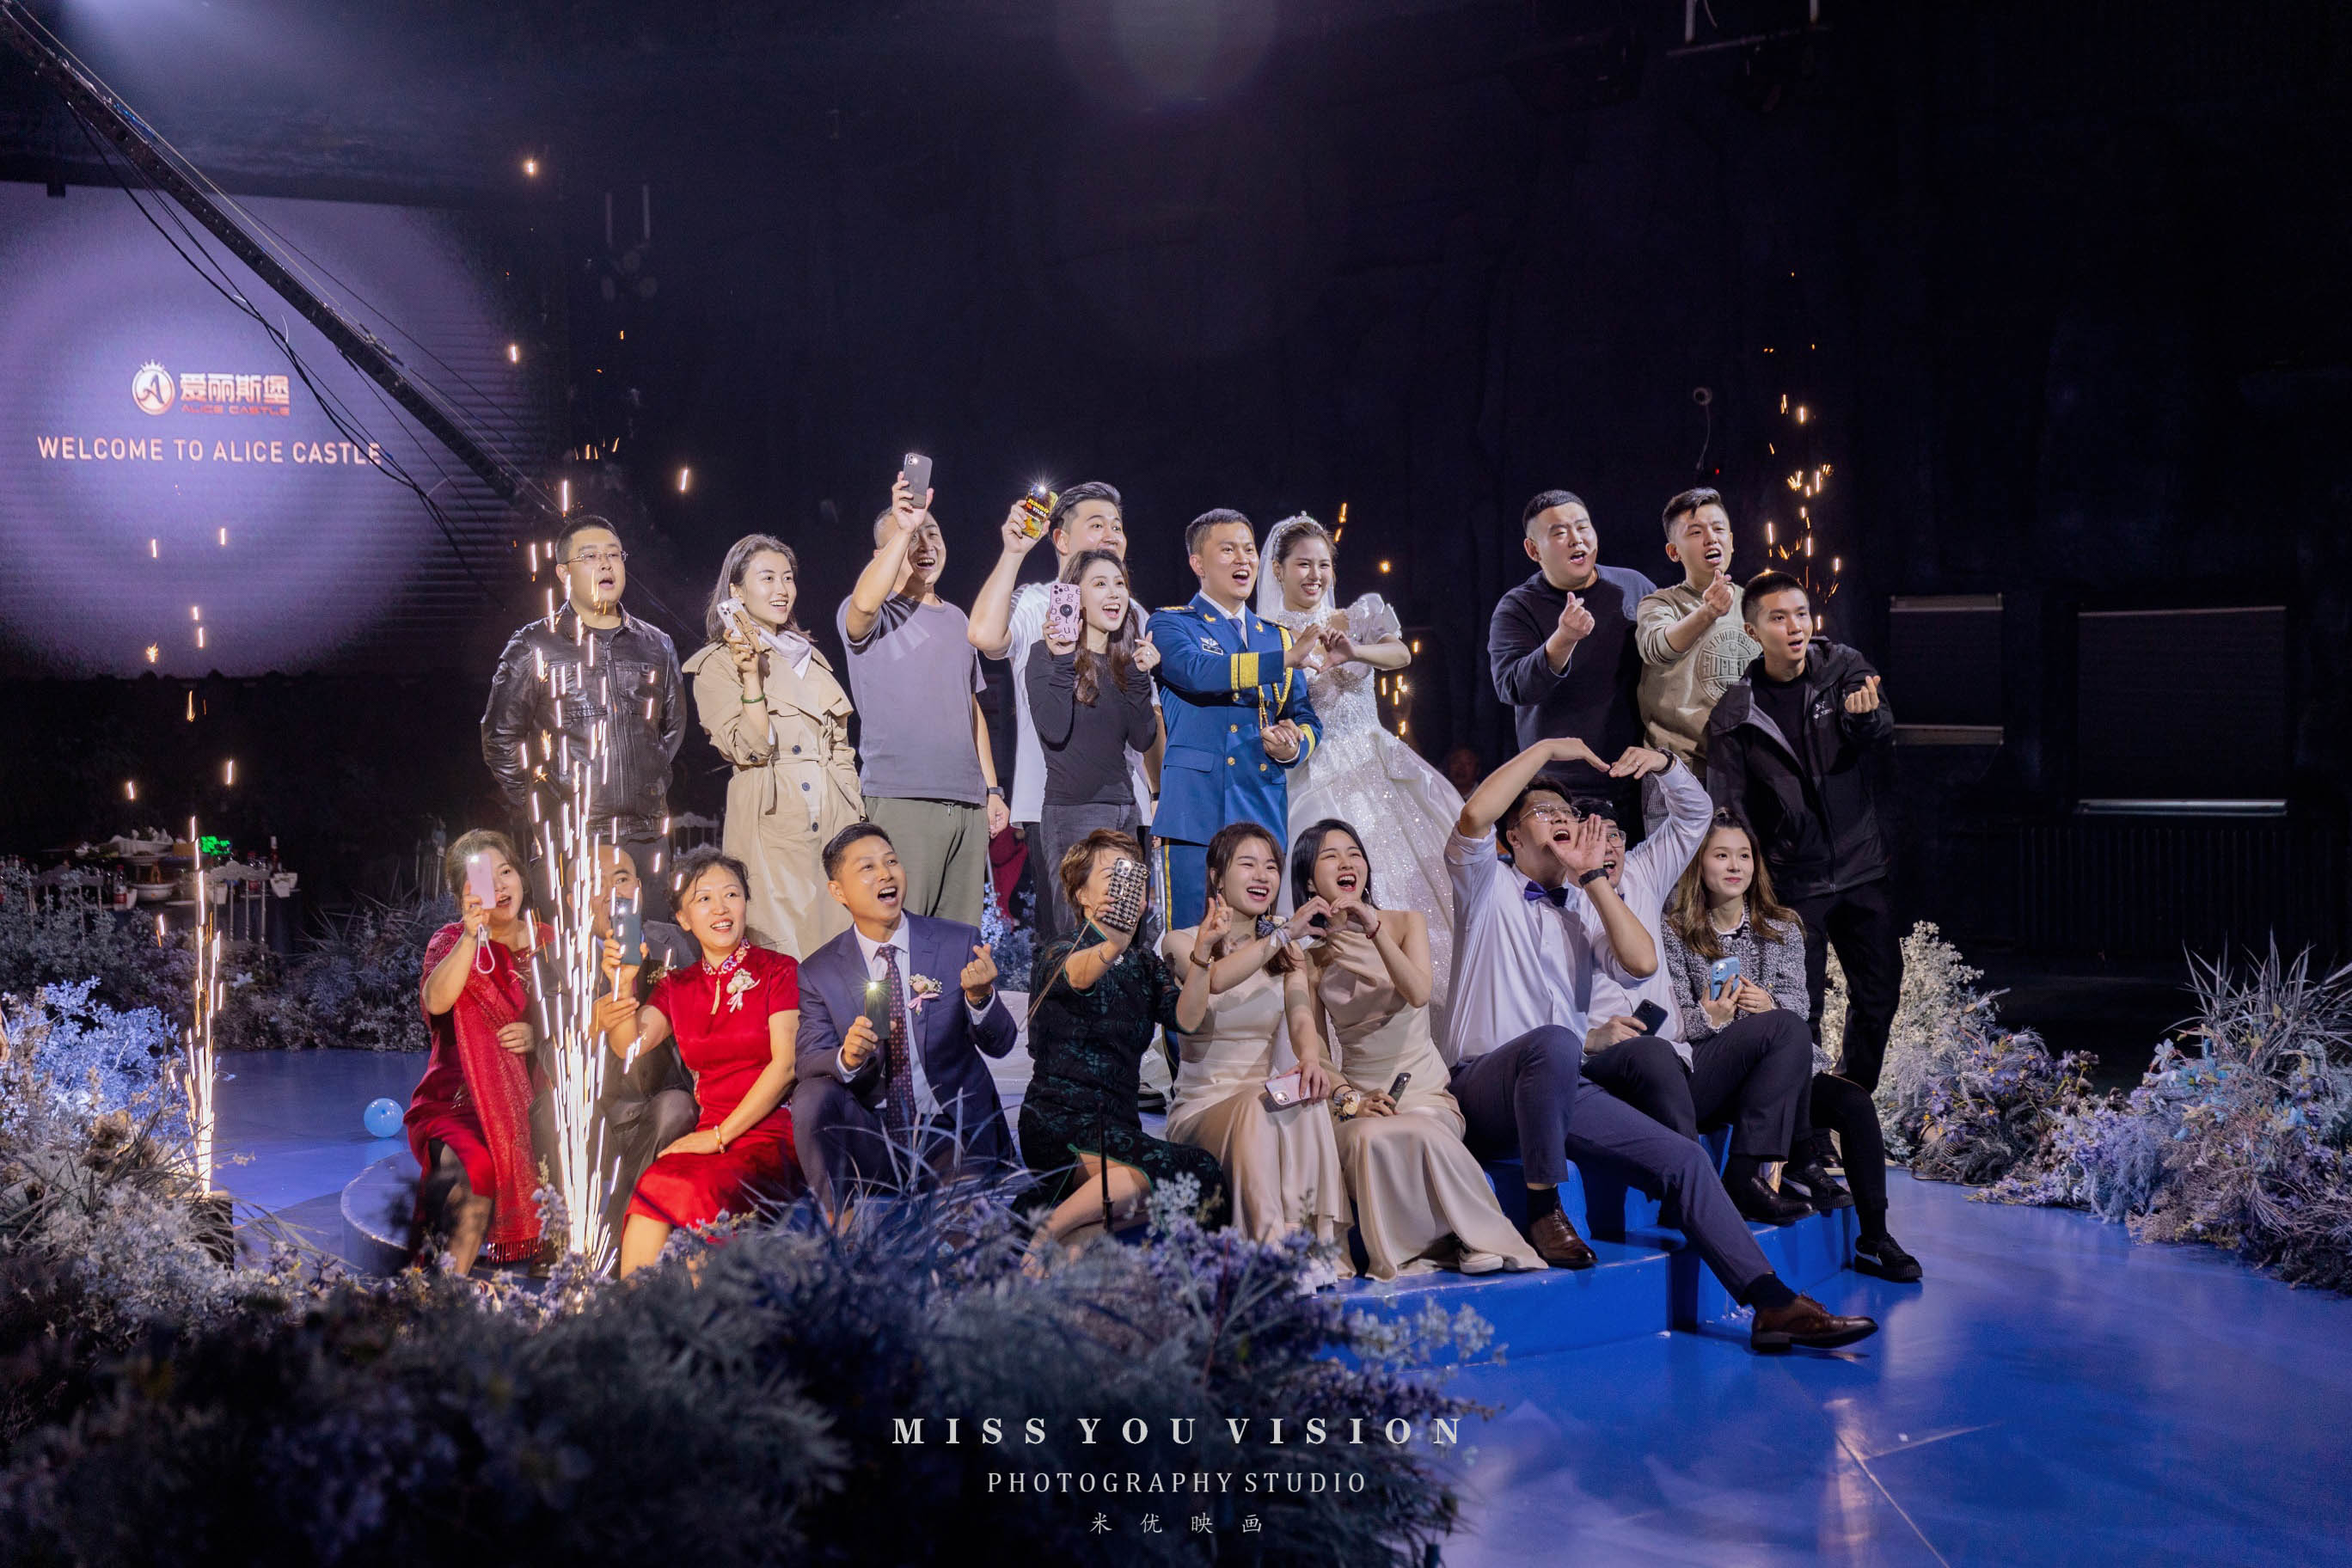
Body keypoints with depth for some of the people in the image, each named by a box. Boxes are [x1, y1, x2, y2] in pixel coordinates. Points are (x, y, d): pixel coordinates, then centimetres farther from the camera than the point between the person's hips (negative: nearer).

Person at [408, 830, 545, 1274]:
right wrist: (472, 936, -32)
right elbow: (437, 1001, -20)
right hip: (455, 1104, -3)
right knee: (478, 1167, -33)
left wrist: (540, 1036, -6)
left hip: (524, 1104, 3)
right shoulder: (453, 942, 2)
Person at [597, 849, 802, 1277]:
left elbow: (785, 1065, -5)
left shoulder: (778, 970, 4)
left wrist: (721, 1135, -9)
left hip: (770, 1135, -4)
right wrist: (624, 985, -13)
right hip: (706, 1136, 4)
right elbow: (630, 1047, 4)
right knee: (657, 1185, -29)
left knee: (684, 1191, -32)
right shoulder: (677, 986, 18)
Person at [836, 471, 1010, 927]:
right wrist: (903, 529, -24)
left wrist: (992, 789, 20)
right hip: (902, 800, -6)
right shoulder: (879, 617, 1)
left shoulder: (956, 620, 22)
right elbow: (865, 602, -25)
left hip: (968, 804, 6)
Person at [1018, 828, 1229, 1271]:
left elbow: (1187, 1017, -1)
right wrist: (1112, 946, -50)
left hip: (1118, 1123, 6)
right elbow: (1077, 974, -27)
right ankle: (1046, 1237, -24)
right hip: (1059, 1122, -6)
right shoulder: (1057, 955, 1)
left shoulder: (1144, 964, 19)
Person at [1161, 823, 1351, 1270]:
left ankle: (1319, 1242, -35)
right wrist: (1284, 934, -32)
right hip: (1200, 1104, -3)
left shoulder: (1286, 950, 15)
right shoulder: (1183, 944, 3)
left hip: (1264, 1096, 3)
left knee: (1308, 1101, -31)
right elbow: (1215, 980, -23)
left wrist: (1311, 1057, -27)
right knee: (1256, 1111, -35)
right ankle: (1274, 1250, -42)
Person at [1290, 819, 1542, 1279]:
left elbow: (1419, 993, -13)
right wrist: (1347, 1098, -18)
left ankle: (1481, 1239, -18)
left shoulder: (1406, 923, 8)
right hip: (1359, 1098, 1)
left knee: (1422, 1135, -38)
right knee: (1371, 1137, -37)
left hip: (1425, 1091, 0)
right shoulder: (1306, 954, 9)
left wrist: (1374, 929, -25)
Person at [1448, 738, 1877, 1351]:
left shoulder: (1585, 905, 21)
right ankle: (1543, 1209, -23)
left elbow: (1642, 961, 1)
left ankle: (1773, 1304, -15)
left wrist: (1592, 877, 3)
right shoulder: (1489, 888, 7)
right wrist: (1547, 748, -5)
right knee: (1552, 1043, -40)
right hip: (1487, 1087, -6)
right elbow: (1474, 816, -16)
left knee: (1681, 1157, -11)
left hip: (1561, 1088, 6)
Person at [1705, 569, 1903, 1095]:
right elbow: (1727, 811, -2)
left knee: (1880, 992, 10)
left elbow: (1882, 733, -17)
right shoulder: (1734, 713, -5)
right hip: (1793, 883, -3)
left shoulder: (1845, 669, 0)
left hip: (1861, 869, 3)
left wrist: (1866, 716, -41)